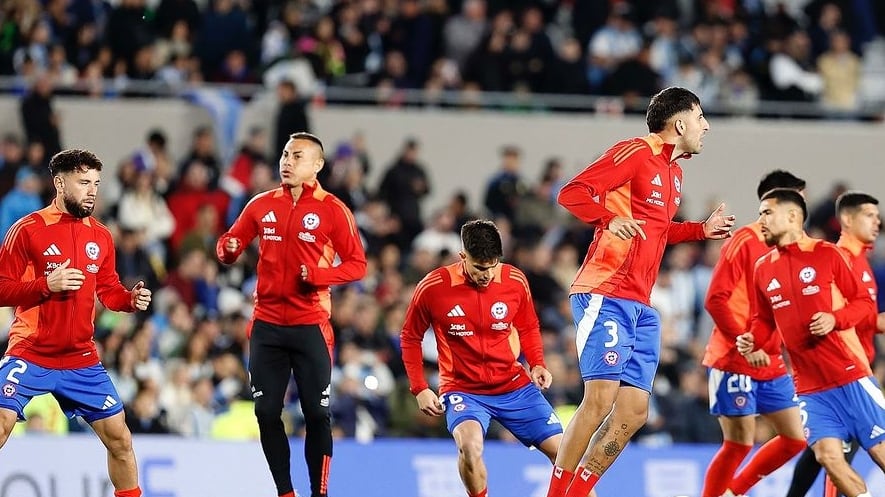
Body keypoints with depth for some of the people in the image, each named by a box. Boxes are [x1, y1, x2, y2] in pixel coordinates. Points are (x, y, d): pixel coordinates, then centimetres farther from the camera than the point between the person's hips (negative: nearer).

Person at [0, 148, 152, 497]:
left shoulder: (101, 236, 8)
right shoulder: (28, 230, -8)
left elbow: (109, 291, 17)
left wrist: (131, 299, -4)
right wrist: (47, 284, -23)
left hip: (81, 360, 5)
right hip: (30, 355, -5)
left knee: (119, 439, 7)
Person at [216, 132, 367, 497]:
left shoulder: (332, 210, -3)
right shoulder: (262, 205, 8)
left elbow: (357, 264, -3)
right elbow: (229, 245, 15)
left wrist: (317, 275, -19)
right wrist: (228, 250, -9)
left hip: (311, 326, -4)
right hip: (267, 325, 4)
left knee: (316, 413, -3)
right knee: (266, 412, 2)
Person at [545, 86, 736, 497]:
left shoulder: (673, 172, 20)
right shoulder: (635, 153, -7)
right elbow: (572, 192, -15)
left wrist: (702, 230, 22)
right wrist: (609, 219, -31)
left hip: (640, 306, 9)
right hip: (605, 295, -9)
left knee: (634, 411, 3)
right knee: (601, 398, -16)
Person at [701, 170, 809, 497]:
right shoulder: (744, 242, -11)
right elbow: (716, 300, -16)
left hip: (772, 365, 8)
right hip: (734, 363, -8)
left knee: (796, 438, 7)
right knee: (740, 443, -8)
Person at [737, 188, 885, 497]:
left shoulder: (827, 254, -3)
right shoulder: (763, 269, 9)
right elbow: (764, 320, 18)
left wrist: (835, 318, -18)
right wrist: (751, 339, -2)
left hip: (850, 376, -4)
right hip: (809, 387, 4)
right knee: (828, 456, -11)